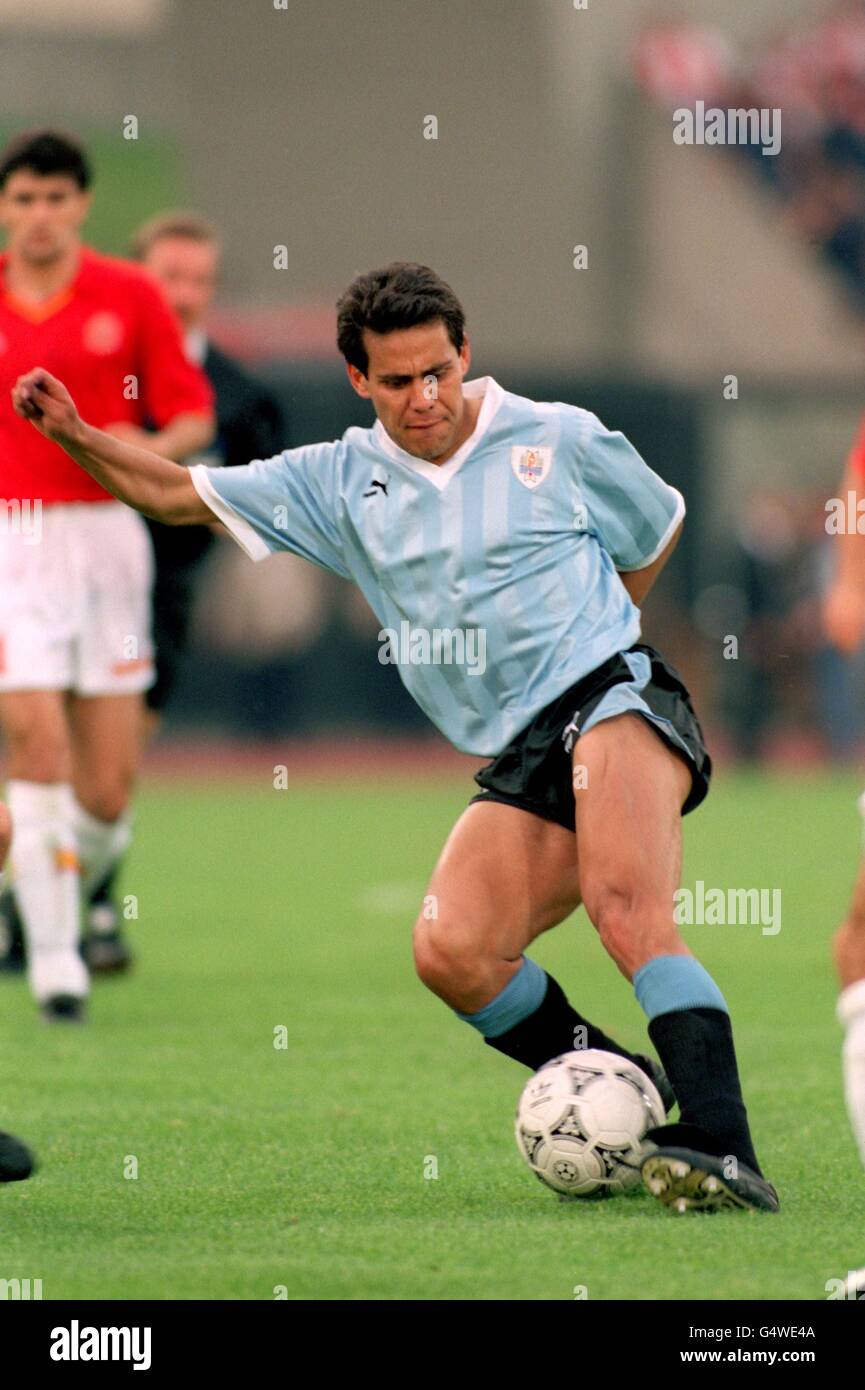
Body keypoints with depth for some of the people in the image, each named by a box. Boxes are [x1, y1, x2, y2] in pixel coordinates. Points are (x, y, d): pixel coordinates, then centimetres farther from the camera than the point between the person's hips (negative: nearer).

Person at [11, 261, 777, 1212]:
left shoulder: (561, 441, 4)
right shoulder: (341, 482, 12)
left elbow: (658, 533, 21)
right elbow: (176, 494, 15)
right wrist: (73, 435, 2)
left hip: (614, 696, -5)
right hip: (520, 758, 5)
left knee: (625, 911, -30)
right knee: (451, 953, -18)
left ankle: (721, 1149, -38)